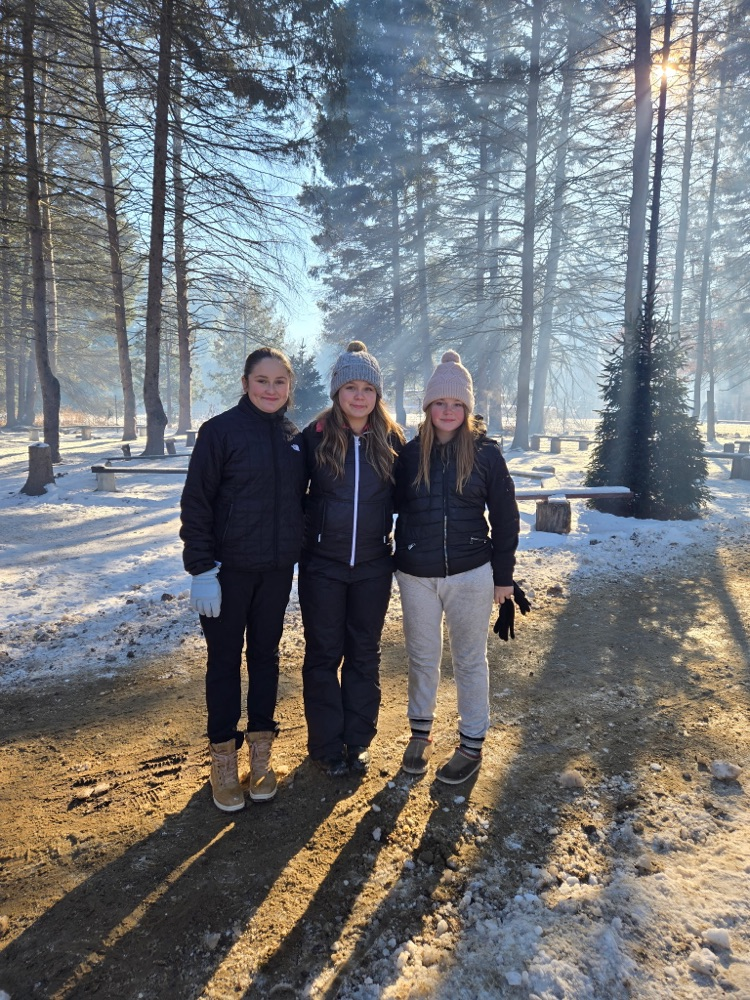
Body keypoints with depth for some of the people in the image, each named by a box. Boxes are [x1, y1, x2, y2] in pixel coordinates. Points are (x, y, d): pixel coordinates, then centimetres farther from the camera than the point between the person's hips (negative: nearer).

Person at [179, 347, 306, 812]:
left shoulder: (295, 438, 4)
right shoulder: (221, 430, -9)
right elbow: (196, 502, -11)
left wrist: (298, 547, 8)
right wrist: (201, 567, -15)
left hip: (277, 569, 4)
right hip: (228, 568, -4)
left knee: (265, 655, 14)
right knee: (225, 659, 7)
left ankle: (261, 749, 29)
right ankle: (223, 756, 22)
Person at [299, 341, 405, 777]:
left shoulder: (391, 439, -2)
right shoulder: (315, 436, -7)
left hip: (373, 565, 2)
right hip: (323, 565, -1)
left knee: (364, 654, 12)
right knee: (324, 655, 9)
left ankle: (358, 741, 28)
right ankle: (326, 745, 25)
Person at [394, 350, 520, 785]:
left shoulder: (486, 453, -4)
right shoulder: (410, 453, 0)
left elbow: (505, 518, -1)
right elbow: (395, 508, 8)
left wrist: (504, 575, 0)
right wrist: (397, 562, 4)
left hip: (470, 574, -2)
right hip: (416, 575, 2)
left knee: (470, 659, 11)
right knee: (422, 656, 15)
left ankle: (472, 744, 26)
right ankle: (421, 731, 34)